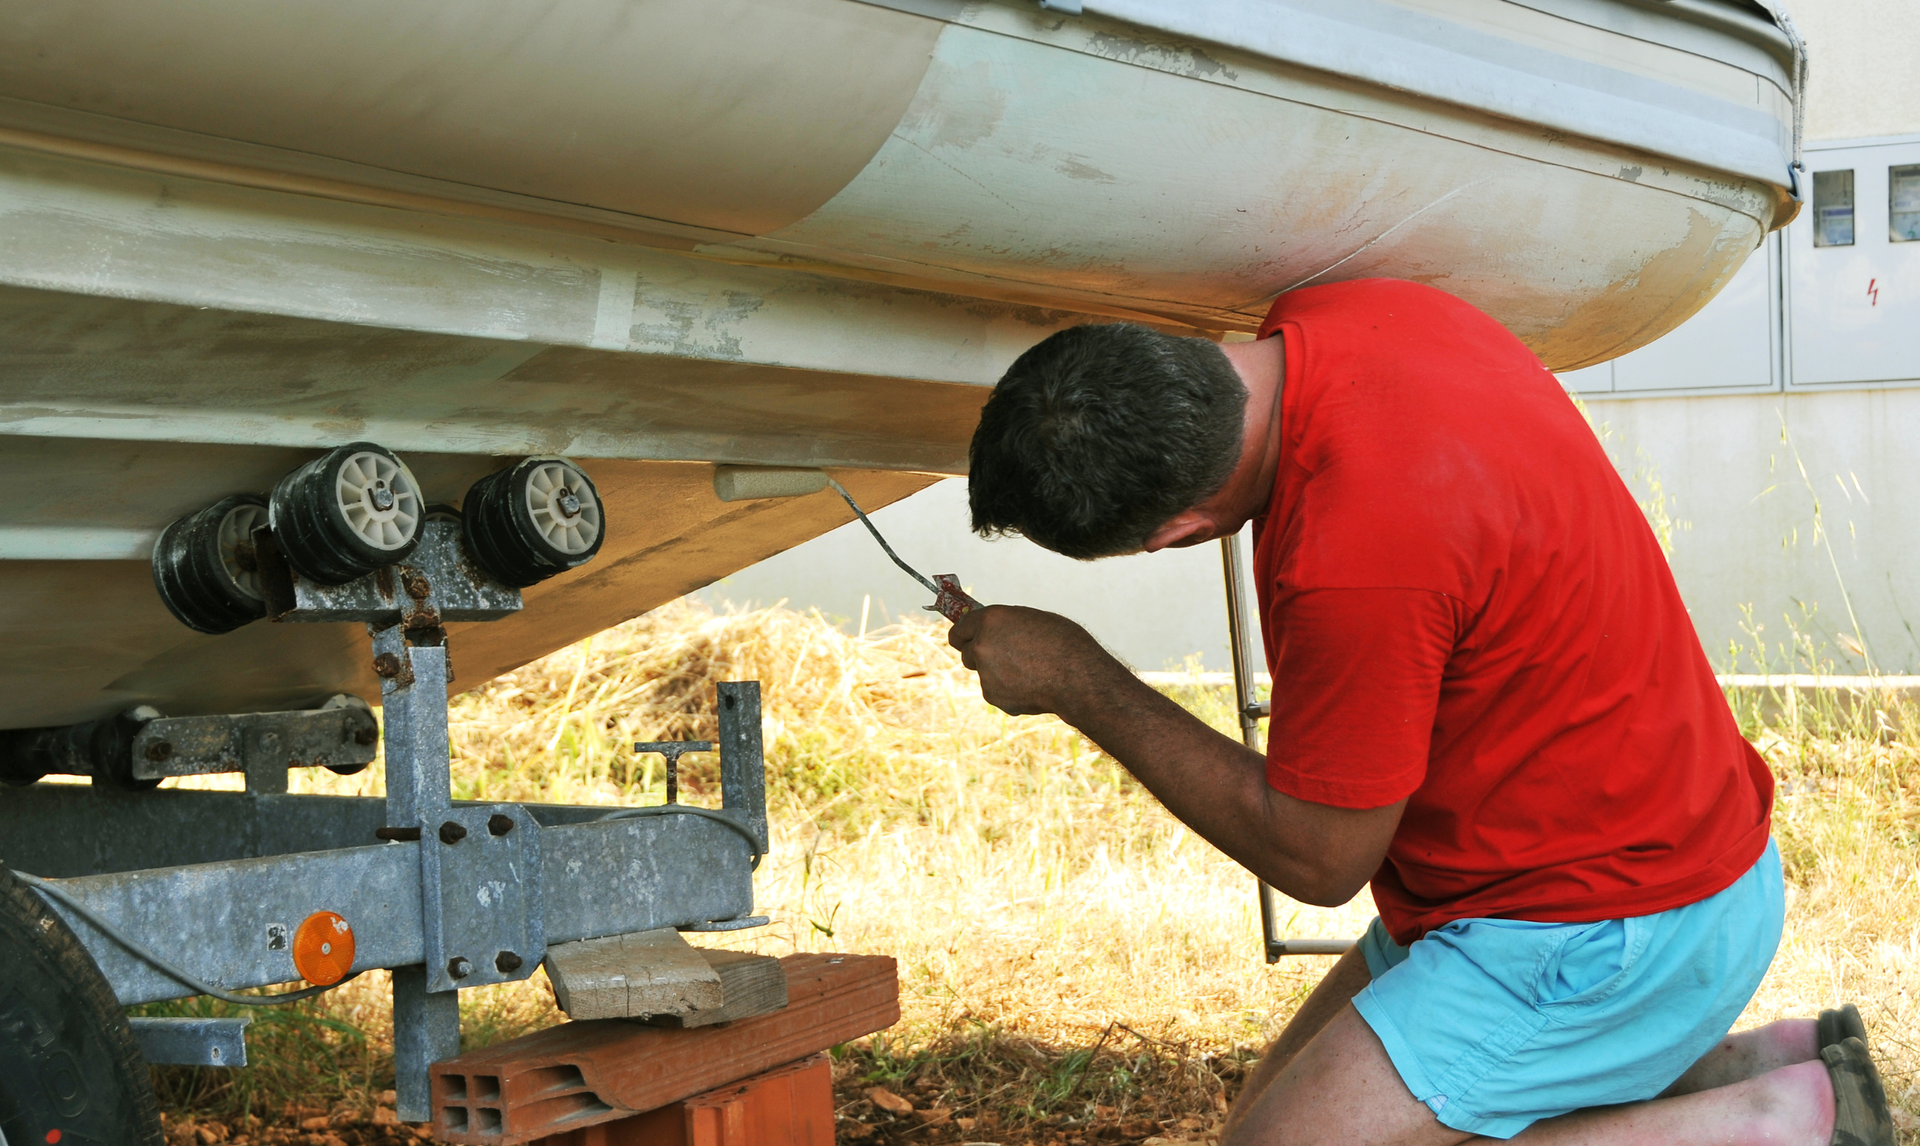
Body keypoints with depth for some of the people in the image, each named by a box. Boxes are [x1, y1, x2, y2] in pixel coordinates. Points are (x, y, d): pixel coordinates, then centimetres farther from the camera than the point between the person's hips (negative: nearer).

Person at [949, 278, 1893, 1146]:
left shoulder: (1354, 558, -35)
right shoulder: (1335, 315, -7)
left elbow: (1317, 859, -17)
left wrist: (1080, 685, -11)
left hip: (1616, 927, -9)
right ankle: (1714, 1064, 12)